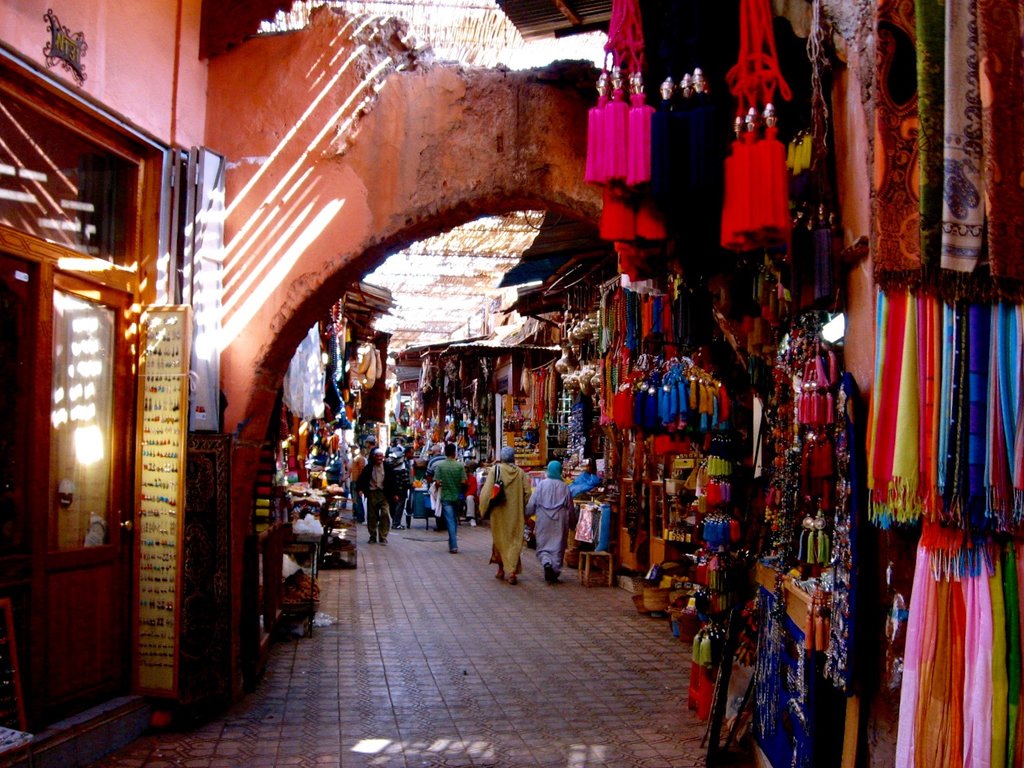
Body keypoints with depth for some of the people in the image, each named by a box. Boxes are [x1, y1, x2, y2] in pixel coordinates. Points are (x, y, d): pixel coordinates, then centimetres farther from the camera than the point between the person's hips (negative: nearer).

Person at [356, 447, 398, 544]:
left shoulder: (388, 468, 4)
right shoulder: (368, 468, 4)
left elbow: (392, 481, 6)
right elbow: (362, 479, 5)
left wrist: (395, 494, 2)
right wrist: (360, 489, -10)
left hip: (384, 494, -1)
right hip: (372, 494, 1)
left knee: (385, 514, -12)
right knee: (372, 517, 6)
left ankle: (383, 537, -6)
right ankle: (373, 537, 18)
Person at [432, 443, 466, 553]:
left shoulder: (439, 465, -9)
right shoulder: (460, 465, -7)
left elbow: (437, 482, -12)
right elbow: (463, 482, -9)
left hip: (445, 496, -1)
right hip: (457, 496, 2)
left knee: (450, 521, 0)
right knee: (455, 520, 18)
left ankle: (453, 546, -4)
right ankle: (453, 543, 26)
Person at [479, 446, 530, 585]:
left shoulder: (495, 470, -8)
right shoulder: (520, 472, -3)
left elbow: (486, 491, -10)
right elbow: (527, 493, -4)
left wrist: (484, 509, 2)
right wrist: (524, 511, 9)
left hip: (499, 512, -1)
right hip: (516, 513, 1)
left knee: (499, 539, 15)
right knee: (514, 541, 4)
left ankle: (501, 569, 24)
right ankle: (513, 571, -7)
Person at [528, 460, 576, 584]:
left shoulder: (542, 484, -5)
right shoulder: (564, 486, -3)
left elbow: (532, 503, -3)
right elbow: (570, 507, 3)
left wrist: (526, 514, 13)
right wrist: (570, 521, 17)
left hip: (544, 519, -1)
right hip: (560, 521, 1)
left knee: (543, 546, 8)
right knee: (557, 547, 10)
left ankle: (546, 563, -19)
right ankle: (555, 572, 11)